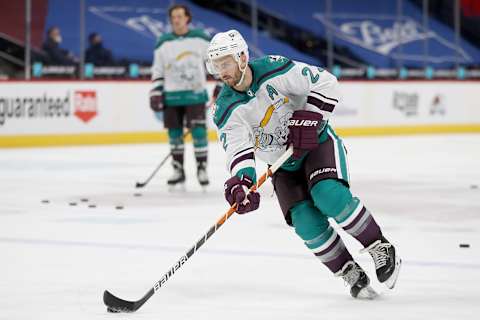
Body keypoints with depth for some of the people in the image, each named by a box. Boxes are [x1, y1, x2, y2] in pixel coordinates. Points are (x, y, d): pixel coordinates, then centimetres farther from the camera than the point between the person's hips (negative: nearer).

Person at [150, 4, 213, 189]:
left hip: (195, 93, -2)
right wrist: (156, 93, 1)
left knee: (198, 131, -9)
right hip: (171, 95, 2)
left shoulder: (200, 39, 1)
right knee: (174, 133, 4)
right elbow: (157, 71, 9)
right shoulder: (163, 43, 5)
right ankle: (178, 170, 13)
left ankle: (202, 169, -1)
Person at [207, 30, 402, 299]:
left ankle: (381, 248, -12)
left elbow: (326, 83, -15)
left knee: (329, 196, -29)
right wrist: (241, 183, -41)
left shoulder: (275, 70, -19)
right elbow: (238, 152, -22)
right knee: (306, 223, -17)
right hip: (284, 166, 3)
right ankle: (351, 274, -1)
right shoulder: (226, 111, -12)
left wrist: (308, 119, -25)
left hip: (317, 142, -3)